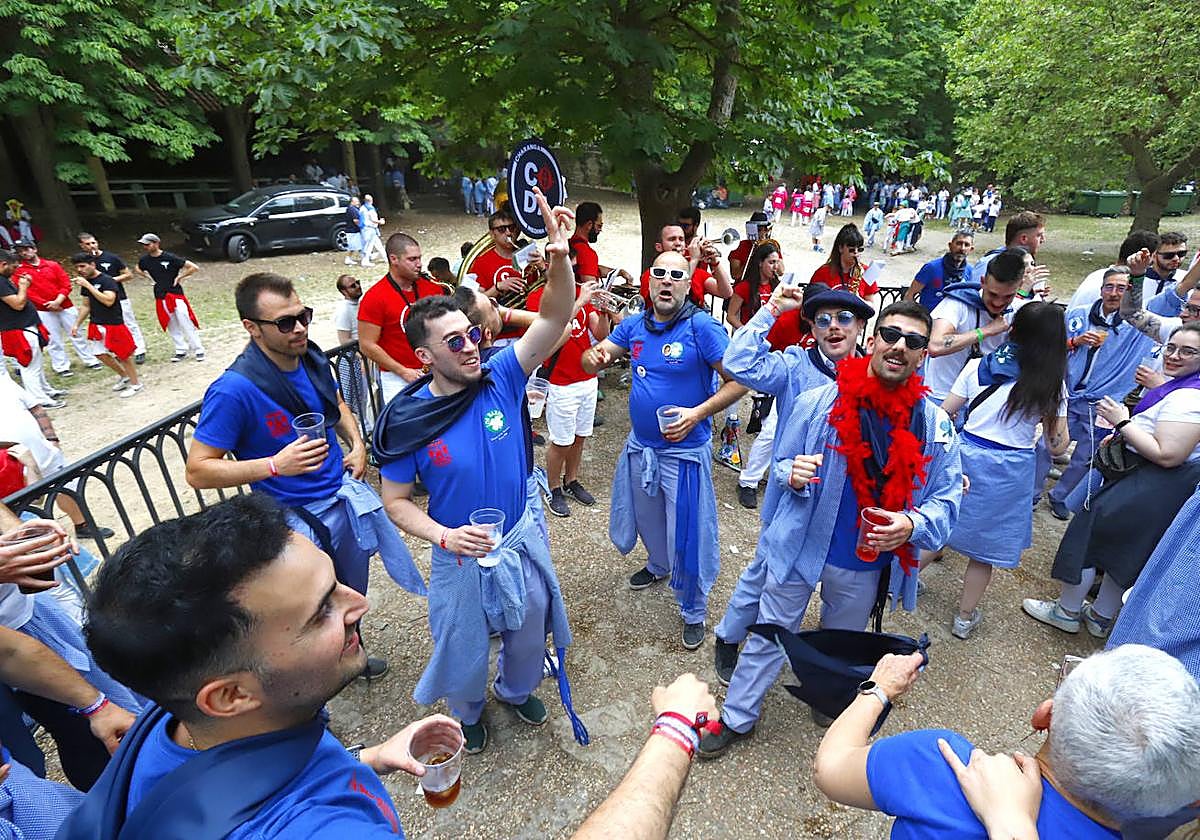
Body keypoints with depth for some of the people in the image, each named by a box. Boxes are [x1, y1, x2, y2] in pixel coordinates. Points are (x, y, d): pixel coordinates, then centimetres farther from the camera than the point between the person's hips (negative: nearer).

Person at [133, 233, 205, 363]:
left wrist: (179, 277, -9)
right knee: (171, 326, 9)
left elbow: (194, 267, -14)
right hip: (161, 298, 5)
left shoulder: (170, 258, -13)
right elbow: (138, 269, 26)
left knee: (186, 324, -5)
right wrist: (149, 277, 9)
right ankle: (181, 351, 19)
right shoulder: (145, 260, 3)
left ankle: (198, 350, 5)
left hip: (176, 295, -5)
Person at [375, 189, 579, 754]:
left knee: (528, 630, 26)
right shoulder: (406, 420, -19)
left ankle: (516, 689, 59)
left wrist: (559, 257, -44)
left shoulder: (501, 380, -17)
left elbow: (554, 320, -27)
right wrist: (445, 536, -27)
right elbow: (396, 501, -10)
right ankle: (467, 712, 55)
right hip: (461, 553, -2)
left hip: (523, 538, 2)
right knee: (464, 645, 22)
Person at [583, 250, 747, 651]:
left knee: (687, 535, 4)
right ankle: (659, 566, 57)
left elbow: (739, 380, -17)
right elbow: (591, 362, 2)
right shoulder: (634, 325, 0)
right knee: (647, 518, 26)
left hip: (684, 450, -6)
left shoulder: (701, 327, -17)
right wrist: (594, 356, -22)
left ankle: (693, 611, 27)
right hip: (640, 445, 6)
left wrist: (698, 414, -27)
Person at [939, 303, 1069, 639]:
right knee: (986, 544, 13)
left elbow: (944, 413, -2)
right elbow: (1057, 446, -3)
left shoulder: (978, 366, -5)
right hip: (1010, 470, -1)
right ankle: (966, 617, 28)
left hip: (966, 455, 1)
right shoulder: (1052, 385, -7)